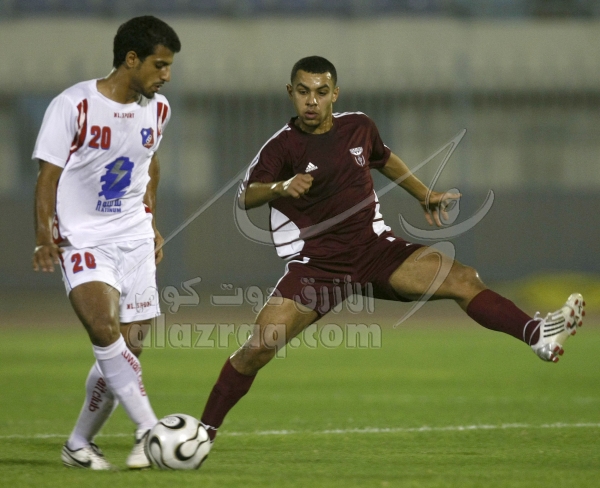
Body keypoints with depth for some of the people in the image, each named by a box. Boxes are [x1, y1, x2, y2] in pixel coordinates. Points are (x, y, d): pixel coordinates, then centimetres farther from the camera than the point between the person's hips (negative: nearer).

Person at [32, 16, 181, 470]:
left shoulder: (157, 109, 5)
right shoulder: (74, 105, -12)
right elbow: (49, 175, -8)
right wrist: (45, 237, -19)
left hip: (134, 240, 6)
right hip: (82, 239, -6)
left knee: (128, 349, 1)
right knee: (105, 327, -28)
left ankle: (80, 444, 16)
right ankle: (150, 429, -27)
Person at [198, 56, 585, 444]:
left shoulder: (358, 128, 4)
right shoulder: (282, 147, -9)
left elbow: (385, 160, 27)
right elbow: (247, 196, -25)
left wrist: (425, 196, 25)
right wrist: (281, 187, -45)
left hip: (375, 251, 4)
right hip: (315, 263, -4)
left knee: (462, 279, -16)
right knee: (257, 349, -16)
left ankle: (538, 335, -20)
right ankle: (204, 432, -2)